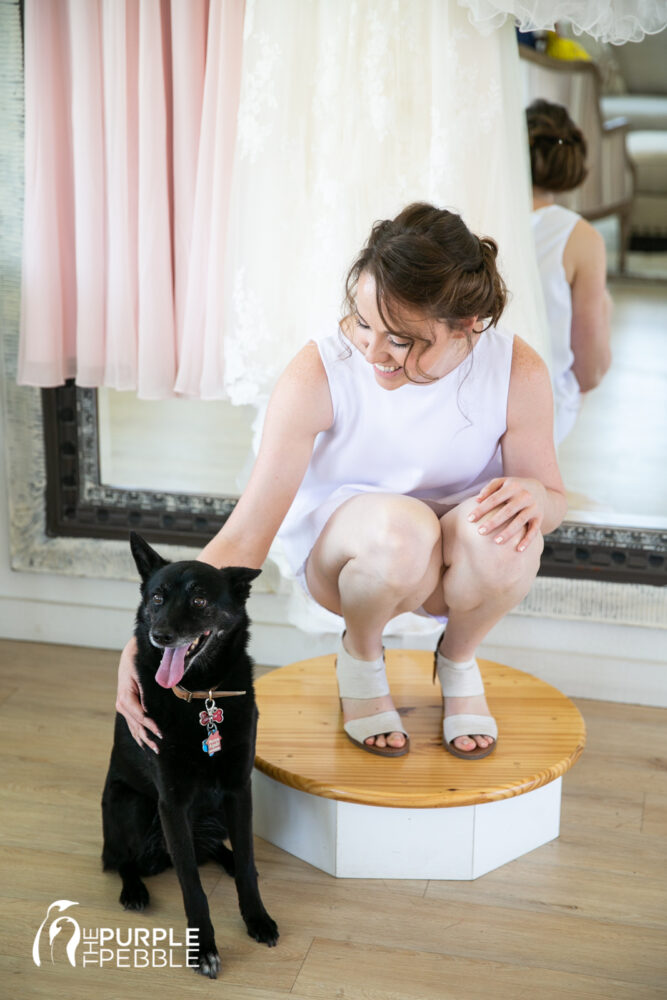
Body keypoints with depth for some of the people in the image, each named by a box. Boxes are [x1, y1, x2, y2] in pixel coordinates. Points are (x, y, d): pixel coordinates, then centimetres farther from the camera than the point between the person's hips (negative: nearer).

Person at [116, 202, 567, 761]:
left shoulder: (517, 373, -20)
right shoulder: (318, 374, -25)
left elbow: (553, 500, -3)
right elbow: (244, 539, -24)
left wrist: (532, 495, -29)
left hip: (460, 568, 2)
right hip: (343, 555, -2)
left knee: (502, 531, -35)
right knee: (402, 524, -39)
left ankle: (459, 659, 1)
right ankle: (360, 654, -2)